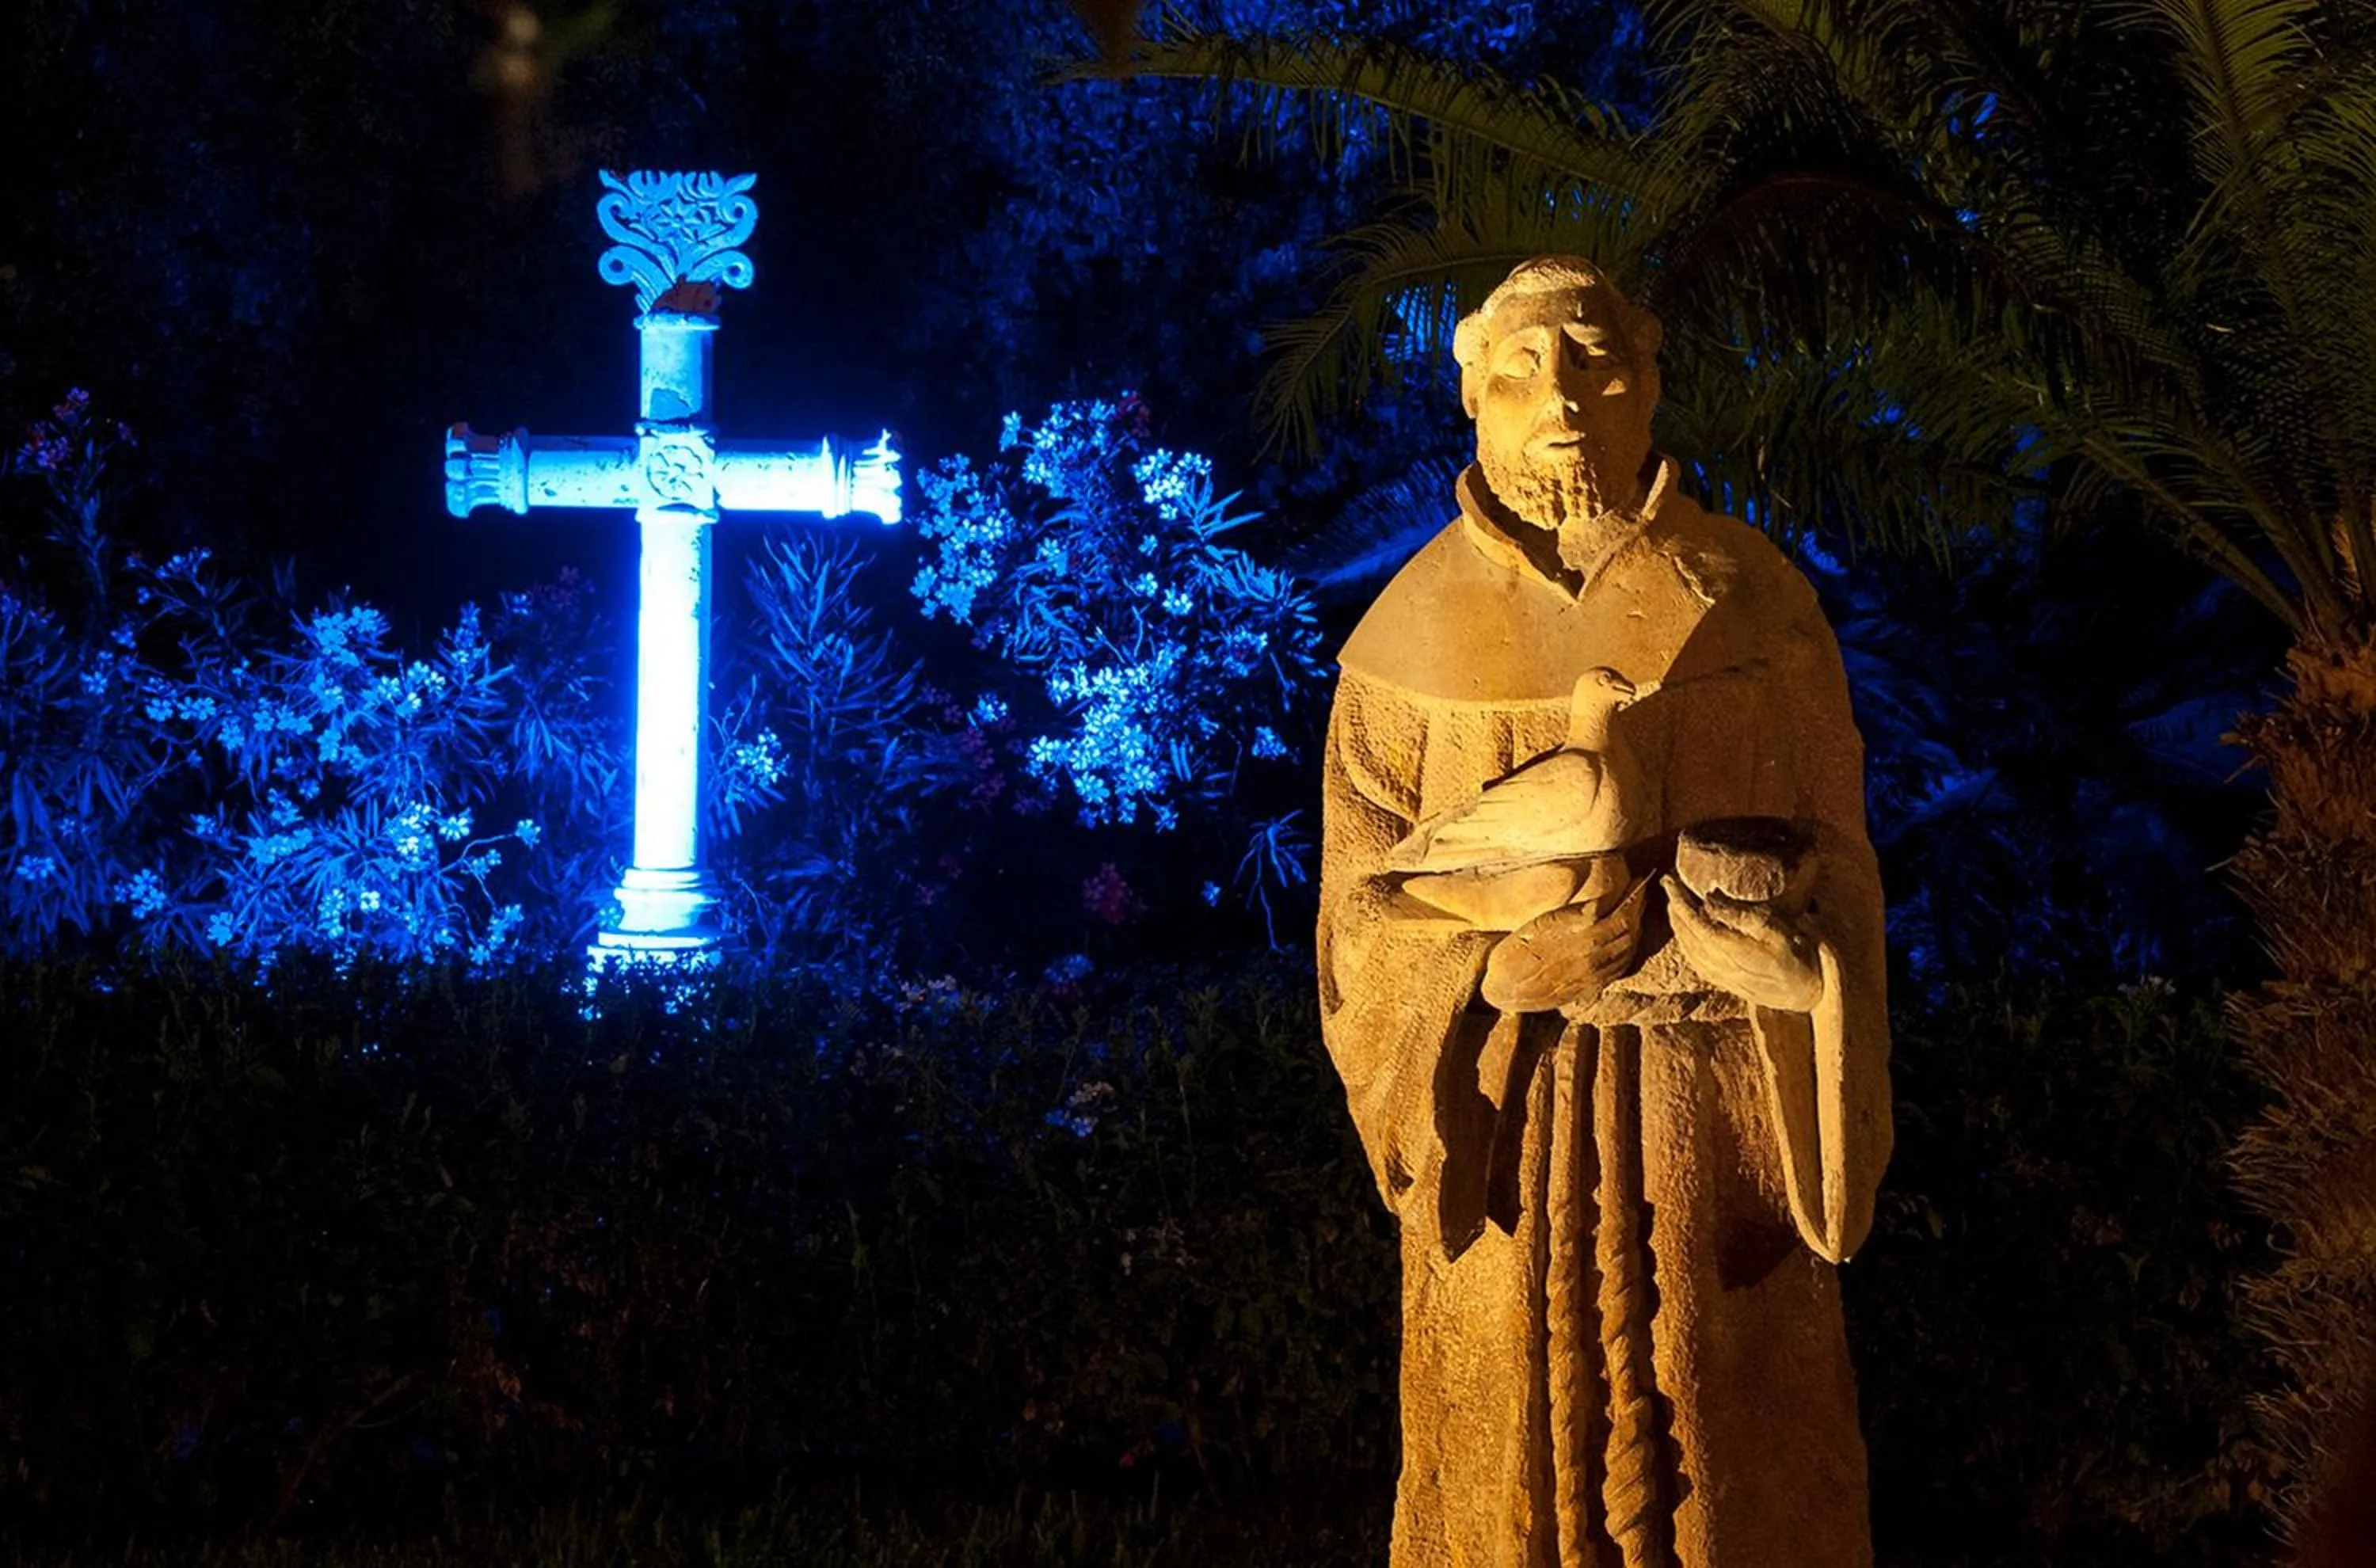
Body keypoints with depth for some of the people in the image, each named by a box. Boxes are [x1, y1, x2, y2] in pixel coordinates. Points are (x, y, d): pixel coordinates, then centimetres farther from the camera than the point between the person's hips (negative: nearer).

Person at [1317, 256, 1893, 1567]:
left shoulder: (1752, 602, -3)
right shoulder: (1418, 632, -2)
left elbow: (1830, 871, 0)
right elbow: (1366, 916, -1)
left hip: (1718, 1109, 0)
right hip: (1515, 1119, 0)